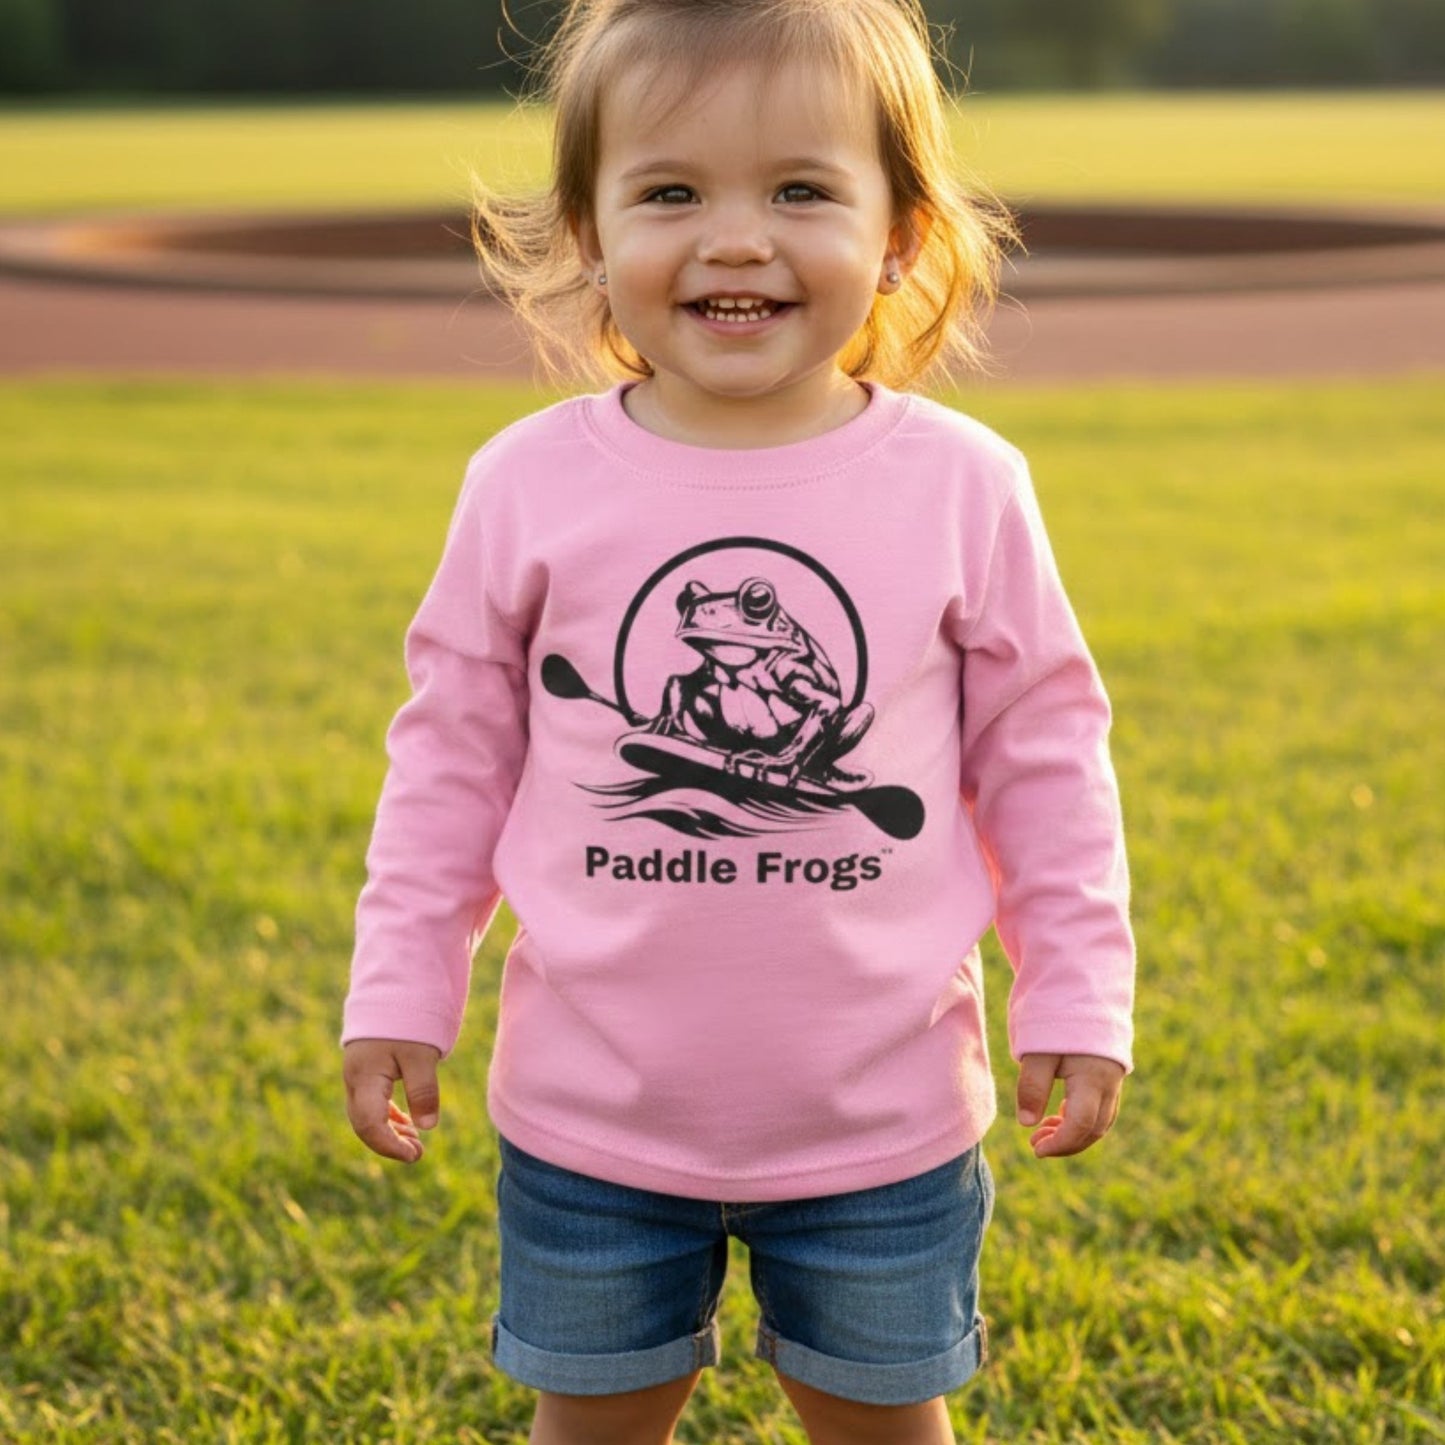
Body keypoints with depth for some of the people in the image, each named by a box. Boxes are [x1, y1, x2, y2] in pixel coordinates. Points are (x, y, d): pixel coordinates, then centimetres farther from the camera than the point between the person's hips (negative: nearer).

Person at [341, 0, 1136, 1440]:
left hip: (881, 1108, 0)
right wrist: (397, 993, 1)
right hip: (593, 1107, 1)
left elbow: (1043, 752, 1)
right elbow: (454, 754, 2)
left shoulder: (962, 486, -8)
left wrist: (1076, 998, 0)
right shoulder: (528, 485, -8)